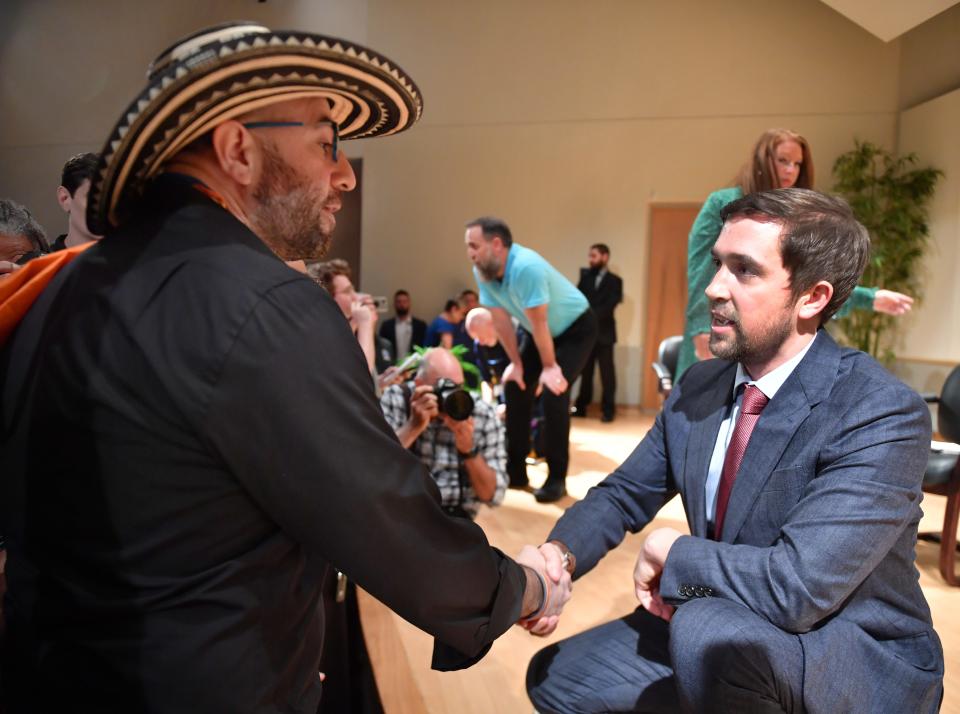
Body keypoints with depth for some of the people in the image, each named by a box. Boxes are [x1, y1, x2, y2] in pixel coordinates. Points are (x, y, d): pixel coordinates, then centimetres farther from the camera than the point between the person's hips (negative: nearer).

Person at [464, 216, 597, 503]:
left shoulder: (526, 267, -36)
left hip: (576, 328, -7)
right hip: (541, 332, 8)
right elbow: (500, 319, -6)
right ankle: (515, 471, 13)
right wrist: (516, 363, -4)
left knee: (553, 393, -20)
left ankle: (556, 478, -7)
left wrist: (550, 367, -21)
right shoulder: (481, 272, -13)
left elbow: (539, 323, -29)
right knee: (516, 387, 2)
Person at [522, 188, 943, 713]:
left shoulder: (884, 415, -24)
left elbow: (796, 589, -34)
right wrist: (558, 553, -18)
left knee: (711, 631, -36)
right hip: (712, 629, 6)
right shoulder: (697, 388, -3)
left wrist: (670, 551, -18)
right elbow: (622, 494, 3)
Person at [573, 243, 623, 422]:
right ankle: (581, 407, 14)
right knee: (585, 372, 7)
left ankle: (608, 410, 6)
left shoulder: (614, 281, 3)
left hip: (603, 333, -3)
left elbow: (609, 306, -10)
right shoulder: (585, 277, 14)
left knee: (606, 373, 0)